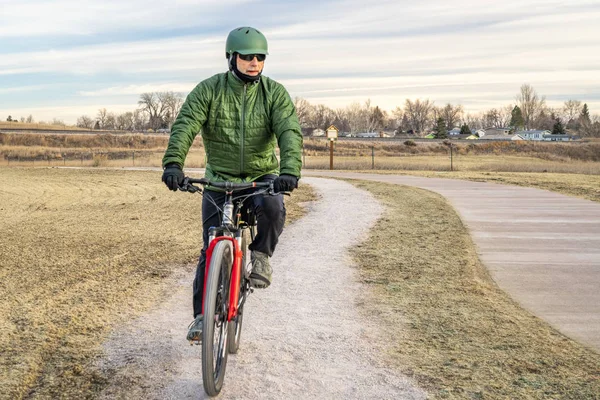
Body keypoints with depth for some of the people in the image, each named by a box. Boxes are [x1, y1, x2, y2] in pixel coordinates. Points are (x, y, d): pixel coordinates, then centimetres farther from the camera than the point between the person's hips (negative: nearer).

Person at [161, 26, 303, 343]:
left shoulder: (275, 93, -7)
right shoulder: (208, 90, -8)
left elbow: (290, 132, -21)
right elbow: (184, 126, -20)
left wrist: (289, 170, -40)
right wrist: (173, 163, -39)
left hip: (262, 176, 0)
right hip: (219, 178, 0)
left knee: (272, 208, -34)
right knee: (212, 250, -3)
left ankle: (261, 255, -3)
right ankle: (202, 315, 12)